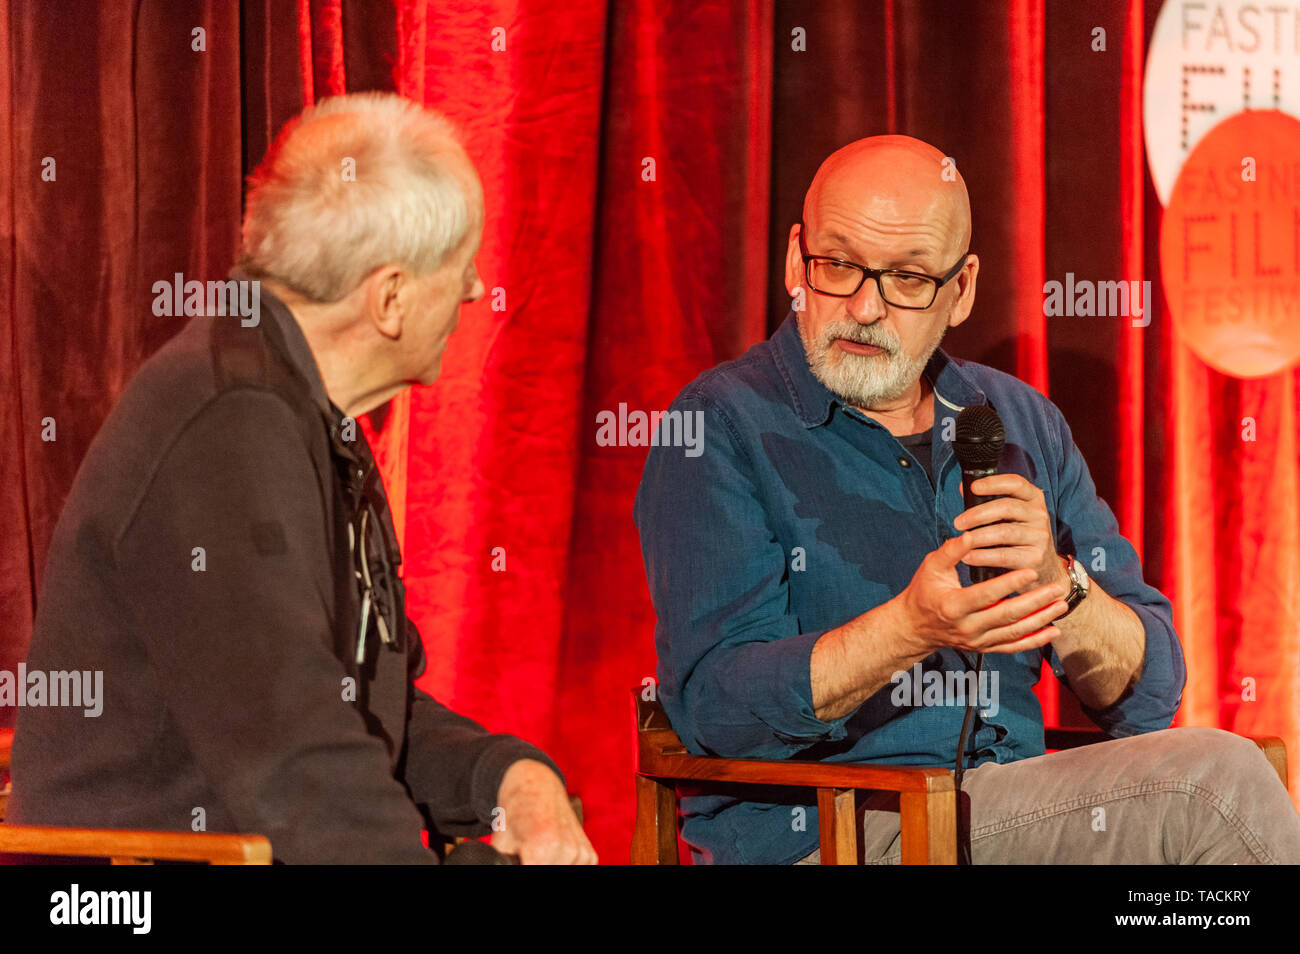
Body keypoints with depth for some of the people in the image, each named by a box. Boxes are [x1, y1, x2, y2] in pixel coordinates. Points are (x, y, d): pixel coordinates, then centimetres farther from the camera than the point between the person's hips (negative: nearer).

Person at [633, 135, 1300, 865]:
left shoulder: (1022, 425, 14)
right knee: (1221, 784, -22)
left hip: (1013, 811, 6)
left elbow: (1147, 698, 9)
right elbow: (717, 707, -14)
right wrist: (912, 627, -27)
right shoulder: (721, 428, -3)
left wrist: (1058, 586, -12)